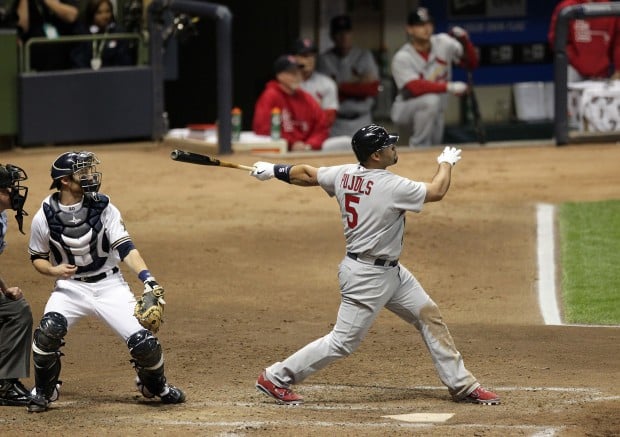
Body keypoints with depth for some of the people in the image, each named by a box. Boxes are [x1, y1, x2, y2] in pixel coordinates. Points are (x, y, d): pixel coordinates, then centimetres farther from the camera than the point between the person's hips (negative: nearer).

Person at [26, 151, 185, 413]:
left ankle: (154, 385, 25)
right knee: (48, 330, -29)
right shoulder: (45, 217, -8)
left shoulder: (103, 208, -8)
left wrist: (147, 279, -29)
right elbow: (37, 258, 7)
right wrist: (53, 270, -16)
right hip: (70, 286, 0)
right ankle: (44, 391, -3)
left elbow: (125, 248, -15)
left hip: (109, 285, 1)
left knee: (144, 341, -11)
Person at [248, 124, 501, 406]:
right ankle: (275, 378, 6)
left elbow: (307, 174, 12)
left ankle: (461, 385, 17)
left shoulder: (344, 175, -1)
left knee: (429, 316, 12)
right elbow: (437, 192, -11)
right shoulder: (391, 186, -23)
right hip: (366, 276, -10)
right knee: (344, 342, -3)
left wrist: (274, 170, 29)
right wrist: (446, 163, 8)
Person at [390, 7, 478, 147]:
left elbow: (472, 63, -2)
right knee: (430, 100, -34)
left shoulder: (443, 43, -5)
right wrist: (449, 87, -43)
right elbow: (415, 87, -35)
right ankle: (418, 147, -20)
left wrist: (464, 41, -19)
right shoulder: (402, 58, -21)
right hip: (405, 110, -6)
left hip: (433, 113, 6)